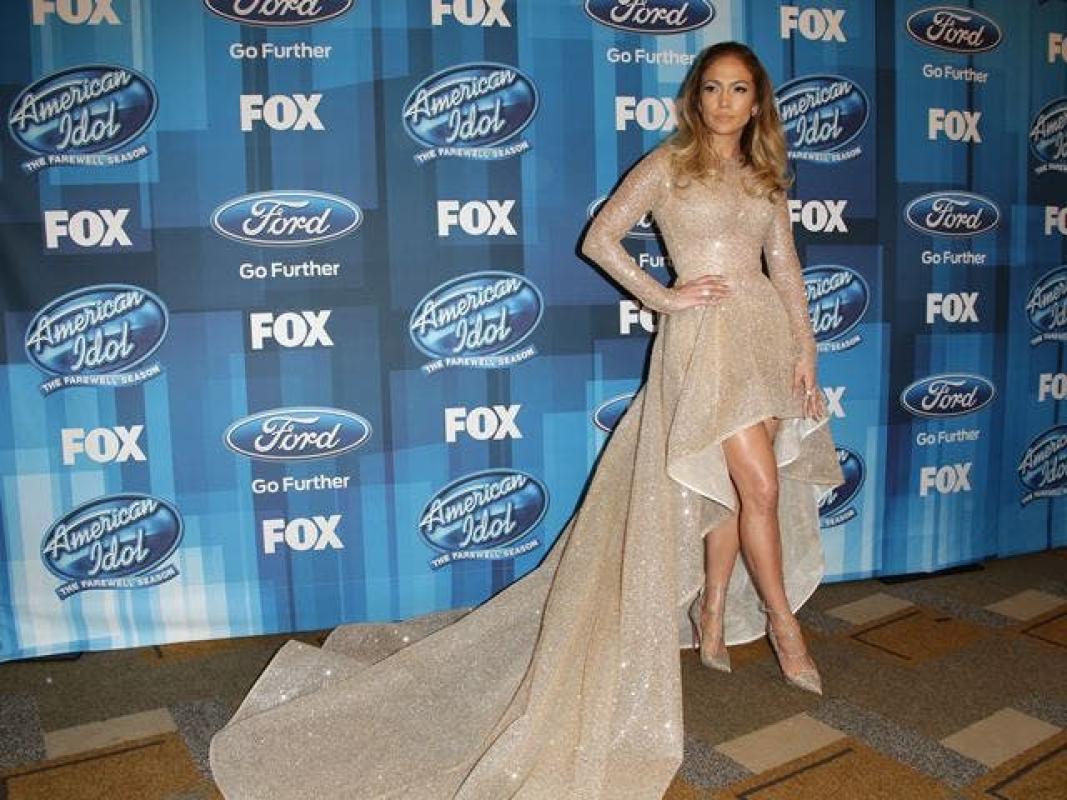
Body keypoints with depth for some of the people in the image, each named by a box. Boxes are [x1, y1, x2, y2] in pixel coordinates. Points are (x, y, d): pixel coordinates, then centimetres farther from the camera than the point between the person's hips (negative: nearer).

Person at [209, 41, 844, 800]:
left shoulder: (764, 175, 15)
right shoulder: (667, 164, 0)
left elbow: (786, 265, 14)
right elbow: (600, 238, -3)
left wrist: (805, 349, 6)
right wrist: (661, 297, -7)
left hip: (767, 333, 6)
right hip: (704, 338, -6)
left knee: (729, 488, 9)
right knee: (760, 484, -9)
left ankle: (712, 617, 25)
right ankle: (785, 627, 10)